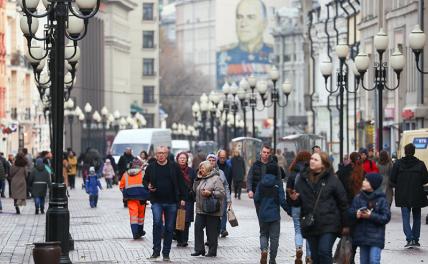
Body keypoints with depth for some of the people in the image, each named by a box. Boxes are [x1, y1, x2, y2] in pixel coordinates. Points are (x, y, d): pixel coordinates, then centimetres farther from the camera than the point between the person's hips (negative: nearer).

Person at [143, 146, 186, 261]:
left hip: (171, 202, 1)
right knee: (157, 223, -19)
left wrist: (182, 198, 2)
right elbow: (145, 180, 18)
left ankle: (166, 253, 15)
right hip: (156, 201, -1)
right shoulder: (151, 167, 4)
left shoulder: (174, 167, 2)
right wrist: (148, 186, -5)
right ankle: (156, 251, -11)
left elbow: (181, 183, 6)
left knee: (169, 228, 5)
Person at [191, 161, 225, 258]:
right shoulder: (201, 179, 16)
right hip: (201, 210, 7)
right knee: (198, 227, -4)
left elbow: (222, 192, -13)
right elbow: (195, 189, 15)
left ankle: (212, 251, 8)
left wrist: (210, 193, -23)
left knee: (211, 231, -1)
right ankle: (199, 249, 1)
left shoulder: (216, 179, -7)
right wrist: (197, 179, 7)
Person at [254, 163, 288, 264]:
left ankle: (264, 250, -12)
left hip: (263, 214, 2)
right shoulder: (278, 183, -10)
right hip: (274, 214, -2)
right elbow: (282, 200, -12)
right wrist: (288, 209, 2)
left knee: (263, 234, 16)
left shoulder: (261, 183, -2)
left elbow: (256, 198, 0)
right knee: (274, 237, 7)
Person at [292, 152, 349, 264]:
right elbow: (299, 201, 17)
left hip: (328, 225, -4)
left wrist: (345, 225, -2)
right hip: (310, 225, 5)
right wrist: (294, 198, -9)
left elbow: (342, 202, -2)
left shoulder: (332, 179, -4)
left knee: (324, 252, -16)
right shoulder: (303, 179, 8)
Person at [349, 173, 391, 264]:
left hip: (376, 237, -5)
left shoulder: (381, 200, -8)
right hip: (362, 235, 5)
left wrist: (371, 216, -22)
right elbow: (350, 211, 5)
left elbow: (386, 217, -11)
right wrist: (356, 214, -18)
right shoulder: (358, 198, 5)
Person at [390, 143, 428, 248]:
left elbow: (392, 179, -3)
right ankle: (415, 239, 15)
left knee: (405, 217, 2)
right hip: (417, 195, 0)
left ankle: (409, 239, -14)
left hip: (403, 196, 0)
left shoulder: (398, 164, -3)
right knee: (416, 217, 14)